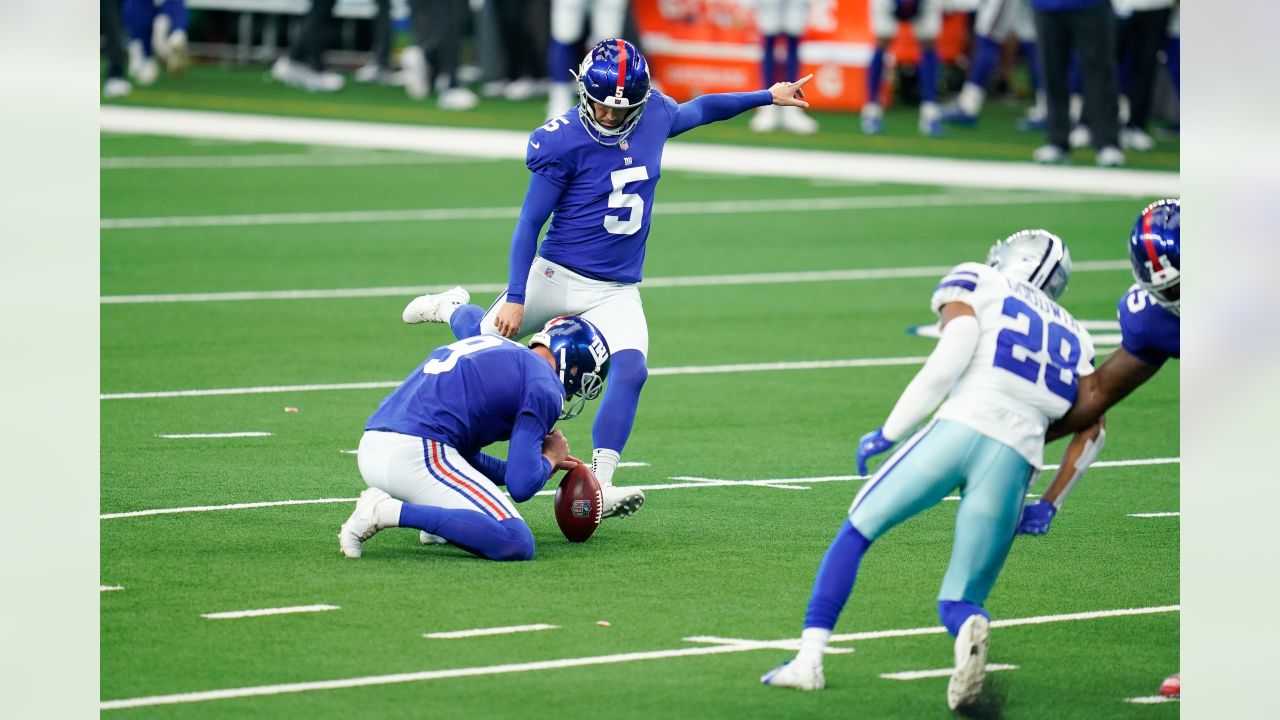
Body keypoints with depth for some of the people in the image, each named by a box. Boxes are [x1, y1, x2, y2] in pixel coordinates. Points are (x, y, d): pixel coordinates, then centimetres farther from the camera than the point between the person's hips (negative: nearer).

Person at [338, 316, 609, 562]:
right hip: (416, 456, -10)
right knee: (517, 545, -15)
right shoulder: (545, 387, 1)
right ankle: (391, 512, -17)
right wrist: (549, 458, 16)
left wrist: (539, 465, 32)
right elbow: (521, 487, -5)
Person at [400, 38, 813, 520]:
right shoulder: (564, 142, -18)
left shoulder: (654, 115, -2)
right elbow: (530, 222, -14)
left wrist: (768, 96, 28)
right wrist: (515, 297, -18)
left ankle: (598, 486, -22)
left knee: (631, 370, -21)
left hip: (618, 291, 3)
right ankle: (452, 308, 49)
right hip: (558, 277, -3)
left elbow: (697, 110, 24)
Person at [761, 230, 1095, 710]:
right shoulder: (1073, 340, 28)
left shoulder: (976, 289, 14)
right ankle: (971, 628, -28)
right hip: (1015, 461, 3)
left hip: (960, 428, -3)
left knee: (857, 531, 18)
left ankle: (809, 658, 7)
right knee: (959, 600, 11)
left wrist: (888, 434, 4)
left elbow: (948, 362, -2)